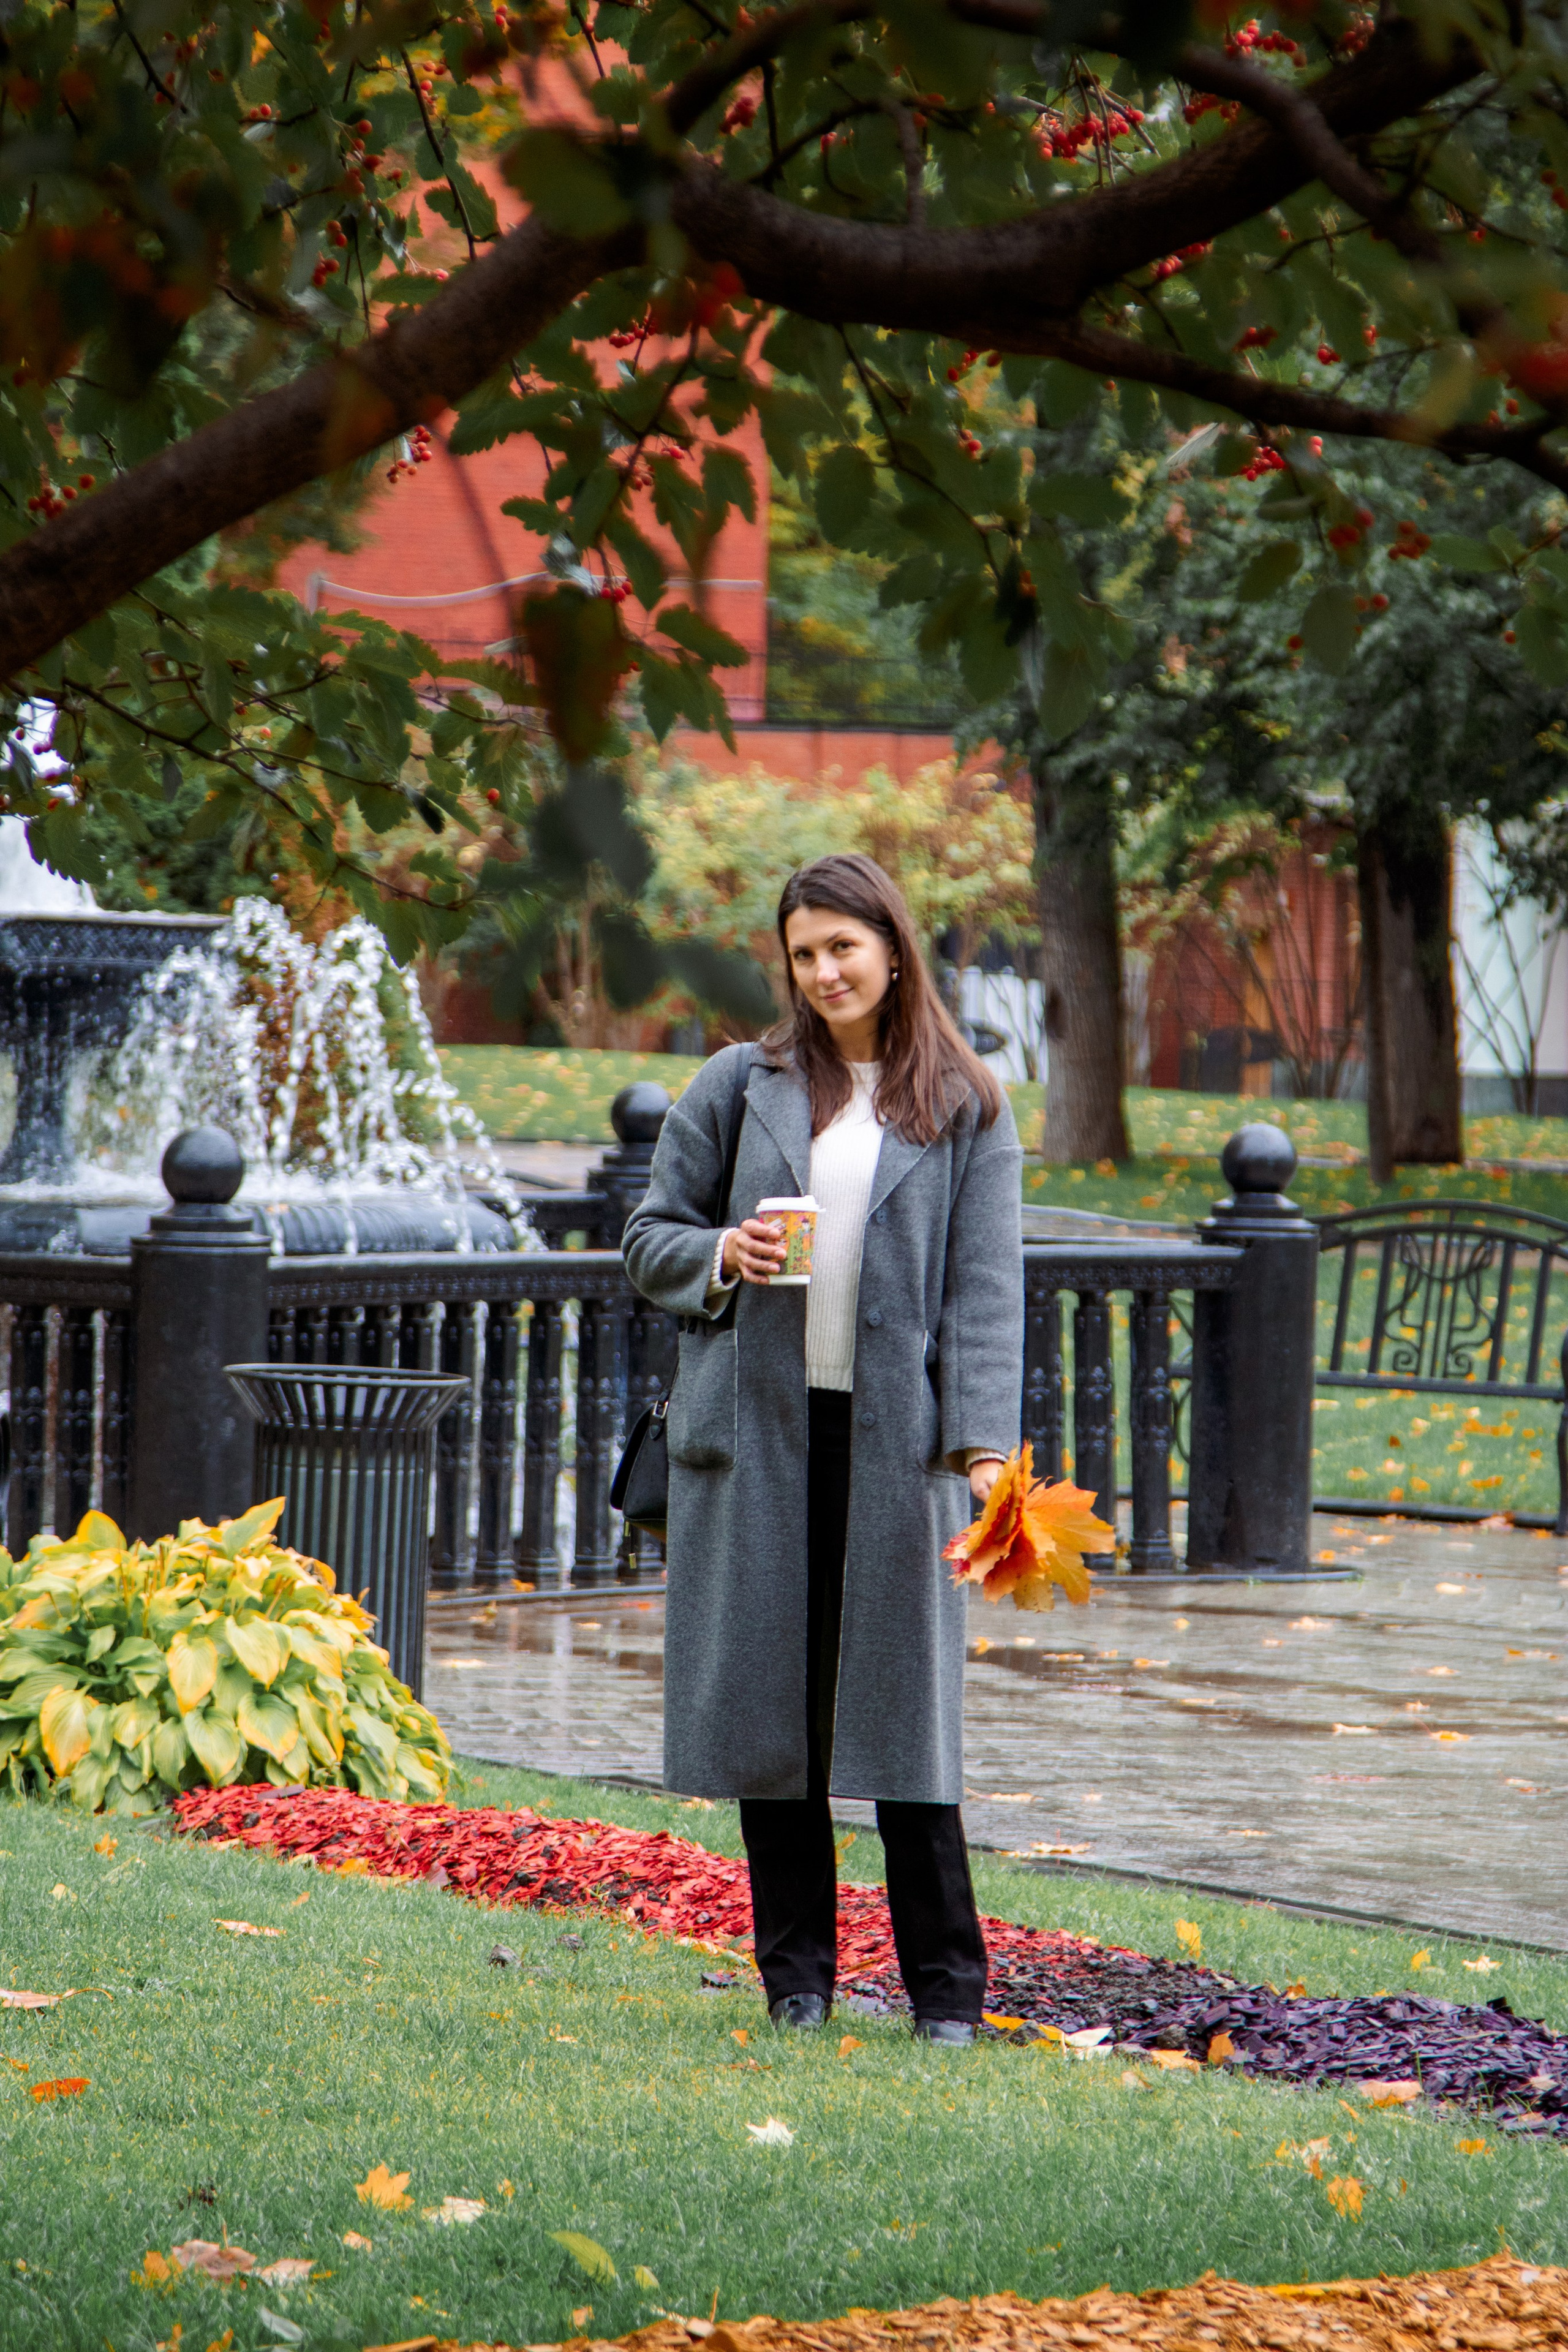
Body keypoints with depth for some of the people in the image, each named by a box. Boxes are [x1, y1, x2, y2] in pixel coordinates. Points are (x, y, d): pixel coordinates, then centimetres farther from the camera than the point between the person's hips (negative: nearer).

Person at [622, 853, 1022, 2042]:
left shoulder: (965, 1108, 6)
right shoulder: (738, 1087, 10)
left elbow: (985, 1285, 1)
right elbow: (651, 1239, 14)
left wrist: (981, 1443, -9)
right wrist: (719, 1257, -8)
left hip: (895, 1438, -2)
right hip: (757, 1430, 2)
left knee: (906, 1701, -2)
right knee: (770, 1701, 3)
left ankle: (947, 1986, 6)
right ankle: (797, 1976, 13)